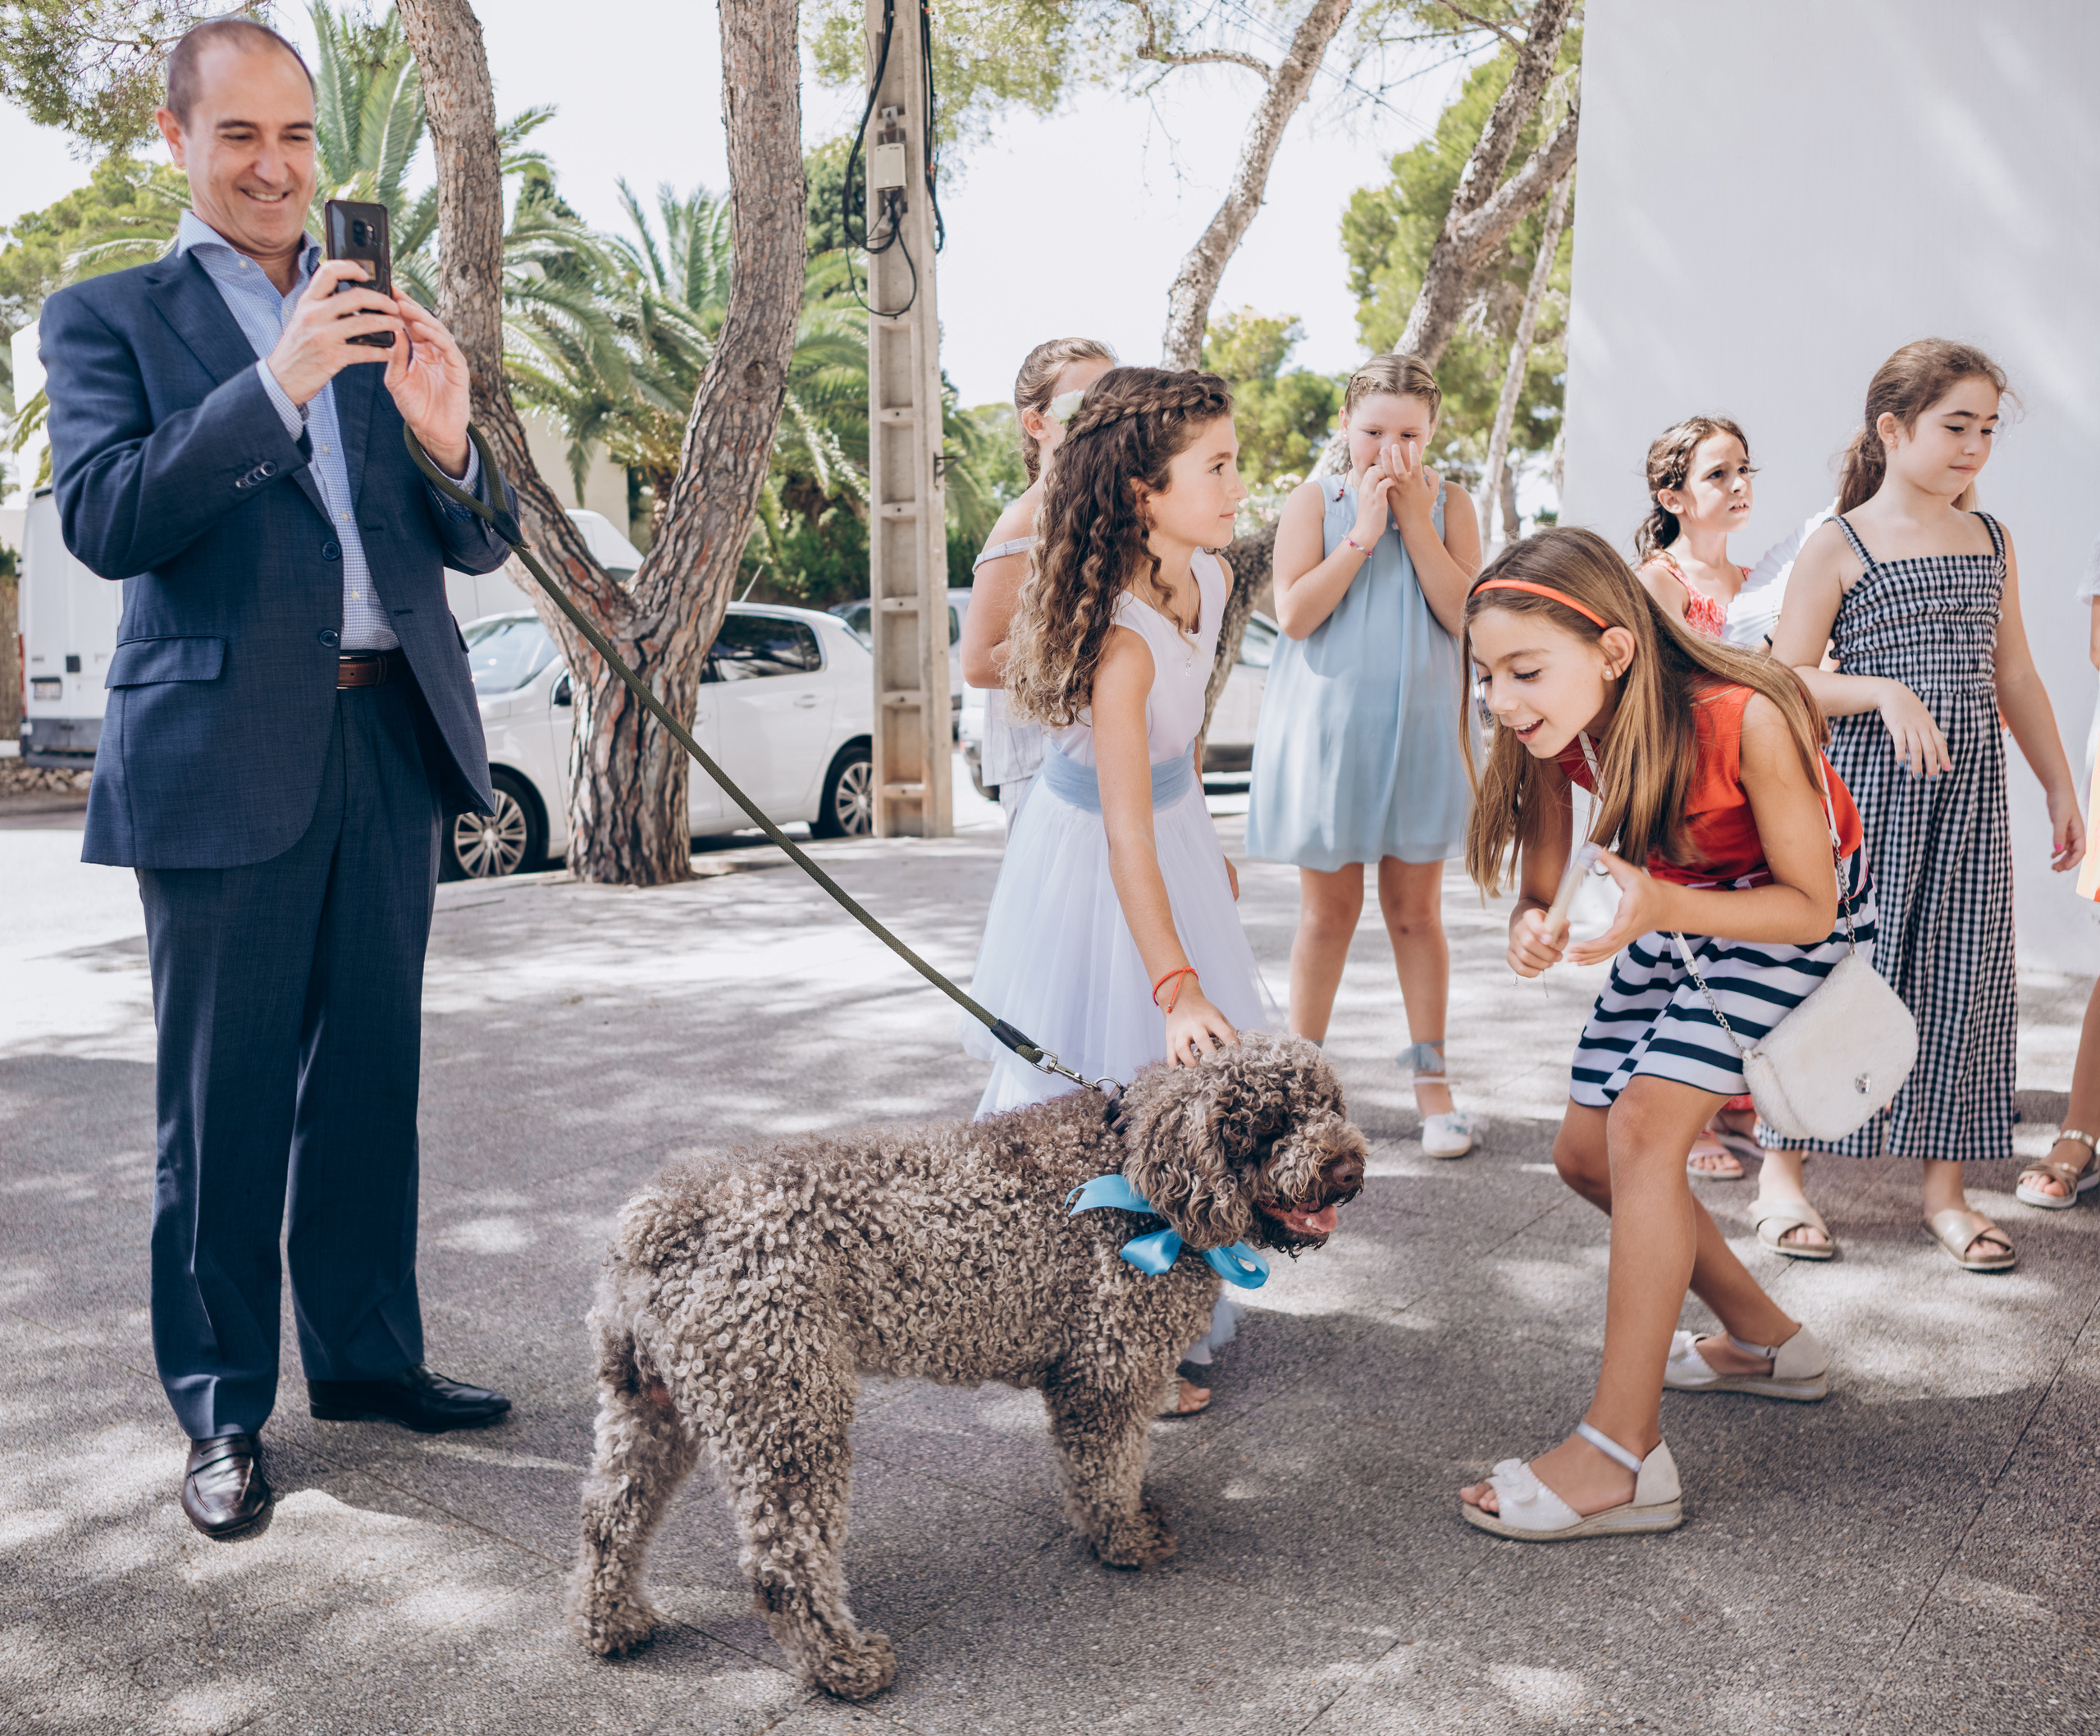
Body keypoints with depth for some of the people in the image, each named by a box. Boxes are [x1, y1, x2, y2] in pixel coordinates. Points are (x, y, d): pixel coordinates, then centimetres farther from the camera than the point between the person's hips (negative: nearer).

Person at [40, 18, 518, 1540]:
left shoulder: (382, 322, 16)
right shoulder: (110, 317, 5)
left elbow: (474, 549, 13)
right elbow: (104, 523, -11)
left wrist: (445, 440, -9)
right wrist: (275, 383, -19)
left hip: (391, 741, 4)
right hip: (227, 756, -4)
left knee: (371, 1074, 12)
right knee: (225, 1102, 2)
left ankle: (367, 1355, 25)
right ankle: (223, 1409, 15)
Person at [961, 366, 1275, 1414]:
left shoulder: (1209, 580, -6)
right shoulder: (1121, 639, -32)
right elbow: (1126, 835, -31)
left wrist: (1207, 843, 21)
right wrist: (1176, 987, -30)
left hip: (1172, 827, 8)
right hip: (1088, 862, -8)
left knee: (1199, 1075, 14)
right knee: (1105, 1091, 2)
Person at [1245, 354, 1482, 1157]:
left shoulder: (1450, 504, 3)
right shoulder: (1314, 501, -2)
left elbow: (1464, 612, -9)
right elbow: (1293, 614, -14)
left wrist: (1415, 519, -12)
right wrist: (1364, 533, -16)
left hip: (1419, 730, 1)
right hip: (1327, 729, -1)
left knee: (1416, 911, 7)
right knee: (1328, 910, 6)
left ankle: (1431, 1077, 16)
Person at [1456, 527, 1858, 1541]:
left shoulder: (1745, 721, -36)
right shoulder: (1554, 734, -20)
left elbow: (1809, 905, -26)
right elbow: (1543, 886, -11)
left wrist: (1662, 908, -42)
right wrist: (1534, 927, -36)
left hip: (1797, 913, -7)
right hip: (1672, 911, 7)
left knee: (1645, 1126, -24)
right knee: (1587, 1157, 8)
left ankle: (1626, 1456, -20)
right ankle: (1766, 1342, 30)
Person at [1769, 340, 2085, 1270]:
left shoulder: (1992, 541, 12)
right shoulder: (1840, 545, -3)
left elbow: (2015, 676, 18)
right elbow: (1785, 679, -7)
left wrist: (2060, 786, 18)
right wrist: (1884, 689, -20)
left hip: (1971, 788, 5)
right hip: (1869, 782, -5)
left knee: (1963, 978, 4)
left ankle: (1946, 1189, 14)